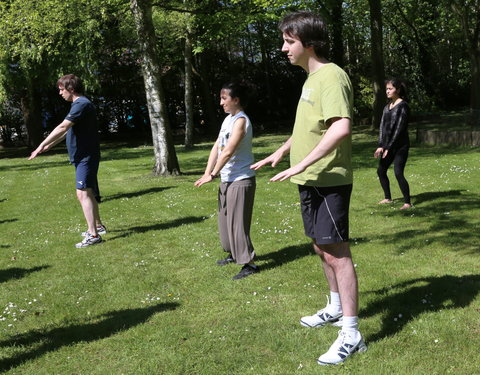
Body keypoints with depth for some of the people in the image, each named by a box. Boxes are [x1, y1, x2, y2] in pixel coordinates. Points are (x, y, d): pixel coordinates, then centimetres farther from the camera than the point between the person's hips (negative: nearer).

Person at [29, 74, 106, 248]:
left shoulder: (81, 104, -17)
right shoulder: (80, 104, 15)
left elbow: (62, 127, -24)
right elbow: (67, 130, 23)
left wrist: (41, 146, -23)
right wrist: (49, 146, 23)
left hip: (86, 157, -10)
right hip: (83, 157, 10)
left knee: (83, 193, -14)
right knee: (89, 192, 19)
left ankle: (93, 235, -16)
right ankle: (98, 226, 32)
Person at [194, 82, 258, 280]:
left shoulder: (241, 121, -17)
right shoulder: (227, 119, 11)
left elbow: (228, 152, -22)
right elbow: (217, 147, 9)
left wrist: (213, 175, -18)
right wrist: (207, 173, 1)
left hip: (241, 180, -9)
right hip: (227, 179, 9)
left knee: (237, 221, -6)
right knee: (225, 219, 18)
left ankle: (249, 263, 3)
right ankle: (234, 254, 35)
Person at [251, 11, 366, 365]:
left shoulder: (331, 76, -17)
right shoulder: (311, 78, 14)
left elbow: (341, 127, -31)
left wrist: (302, 164, -32)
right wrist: (282, 151, 29)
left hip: (328, 181, -10)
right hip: (311, 181, 10)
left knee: (336, 252, -7)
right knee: (323, 248, 20)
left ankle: (351, 334, 0)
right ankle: (336, 308, 38)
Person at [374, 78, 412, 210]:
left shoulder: (403, 106, -9)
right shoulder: (387, 107, 12)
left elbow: (400, 128, -14)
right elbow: (382, 126, 7)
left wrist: (388, 147, -15)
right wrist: (381, 146, -4)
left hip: (400, 146, -8)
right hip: (387, 145, 8)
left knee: (398, 173, -14)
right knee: (381, 171, 11)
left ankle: (407, 202, -5)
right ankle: (388, 198, 26)